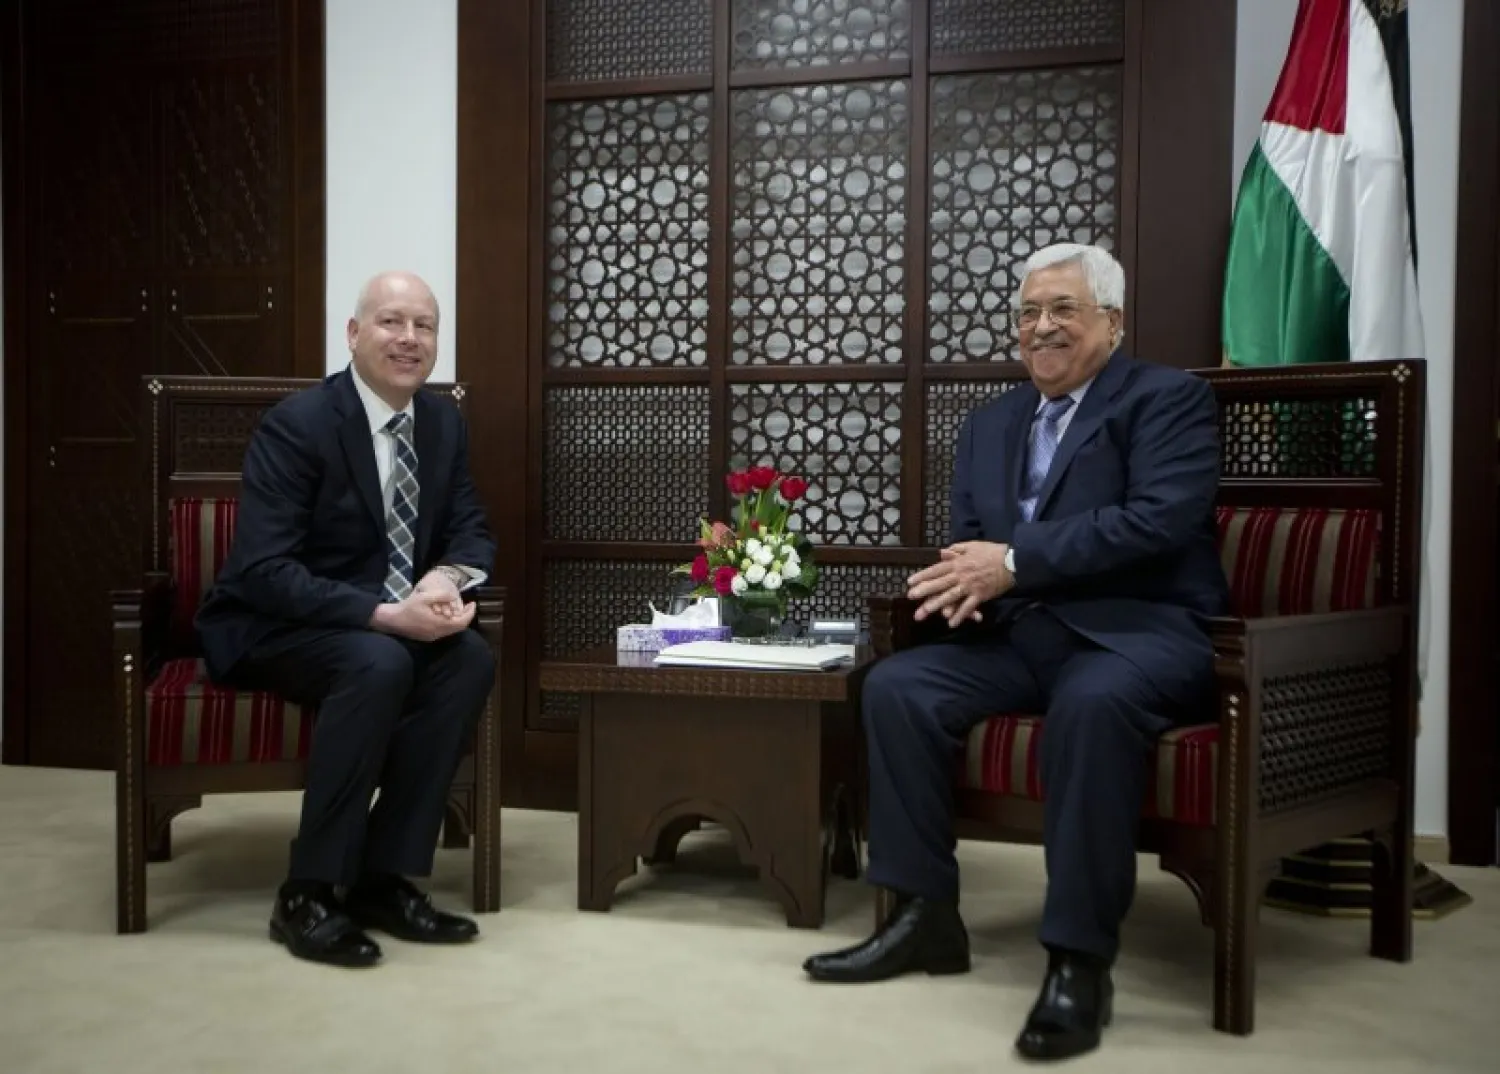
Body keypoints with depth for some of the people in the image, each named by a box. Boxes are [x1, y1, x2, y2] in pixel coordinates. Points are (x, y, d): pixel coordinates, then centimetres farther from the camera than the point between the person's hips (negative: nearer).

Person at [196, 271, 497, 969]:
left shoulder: (444, 423, 2)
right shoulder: (296, 423, -18)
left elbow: (470, 533, 7)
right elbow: (262, 571, -24)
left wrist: (446, 578, -18)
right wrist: (385, 614, -33)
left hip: (388, 624, 6)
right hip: (271, 626, -6)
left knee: (471, 659, -22)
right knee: (379, 664, -35)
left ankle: (382, 877, -13)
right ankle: (308, 893, -20)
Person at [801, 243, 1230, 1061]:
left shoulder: (1170, 399, 0)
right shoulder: (990, 422, 20)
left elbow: (1160, 520, -16)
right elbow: (968, 537, 16)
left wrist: (1013, 562, -20)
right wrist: (967, 580, -11)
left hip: (1141, 629, -6)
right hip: (1023, 633, 6)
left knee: (1093, 704, -38)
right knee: (895, 684, -16)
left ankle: (1079, 958, -25)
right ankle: (926, 915, -6)